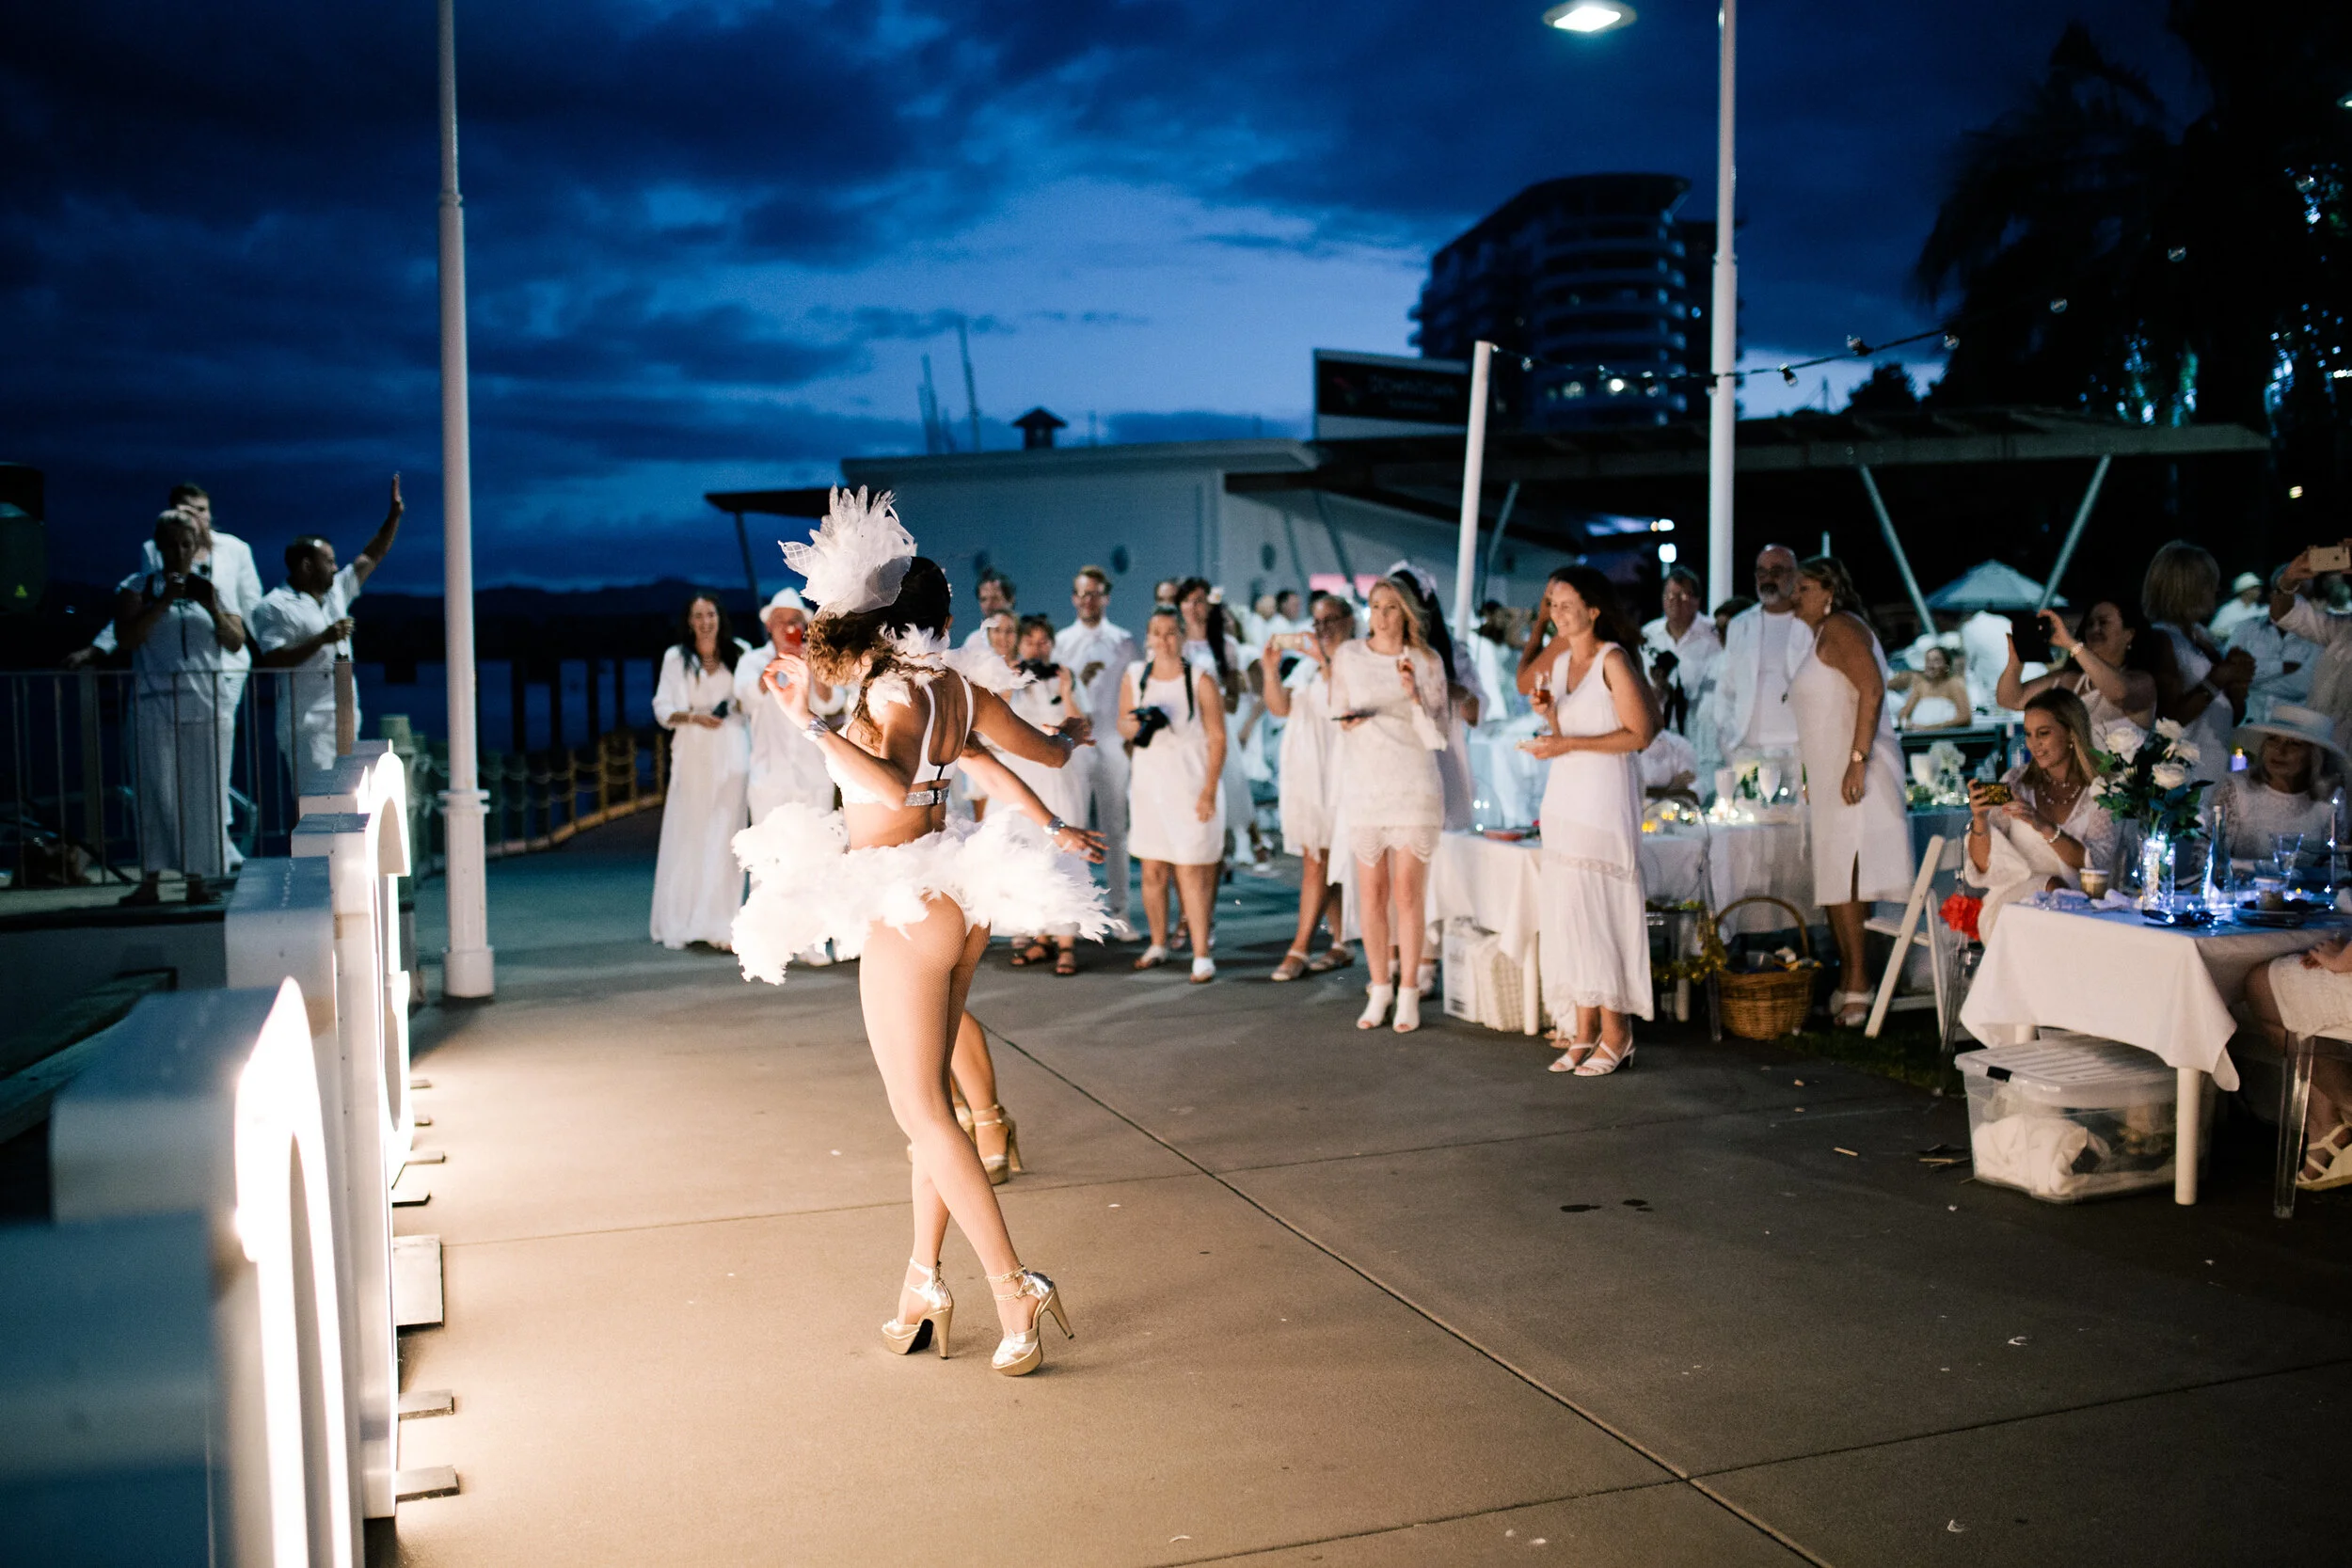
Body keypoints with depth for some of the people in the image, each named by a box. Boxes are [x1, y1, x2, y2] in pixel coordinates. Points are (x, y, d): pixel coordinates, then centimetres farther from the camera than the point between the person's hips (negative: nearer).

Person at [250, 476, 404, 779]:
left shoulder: (336, 592, 17)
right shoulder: (274, 607, -6)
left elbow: (371, 558, 24)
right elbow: (271, 661, -16)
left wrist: (394, 515, 18)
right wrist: (322, 639, -21)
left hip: (345, 719, 8)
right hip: (306, 725, -8)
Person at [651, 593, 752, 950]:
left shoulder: (739, 653, 8)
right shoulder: (675, 657, 8)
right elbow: (662, 708, 4)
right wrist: (693, 716, -12)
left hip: (730, 756, 0)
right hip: (692, 756, 0)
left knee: (724, 838, -5)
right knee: (686, 838, 1)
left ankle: (719, 925, -5)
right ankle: (679, 924, 10)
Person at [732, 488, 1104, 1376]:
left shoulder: (893, 691, -16)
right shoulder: (957, 686, 6)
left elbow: (894, 786, -35)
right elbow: (1044, 752, 20)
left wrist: (812, 724, -29)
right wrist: (1065, 741, 42)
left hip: (906, 915, -8)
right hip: (954, 908, 8)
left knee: (923, 1113, -1)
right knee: (928, 1102, 15)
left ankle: (1013, 1289, -2)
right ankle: (924, 1280, 22)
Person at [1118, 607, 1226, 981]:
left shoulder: (1201, 679, -5)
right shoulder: (1133, 676, 6)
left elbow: (1217, 738, -6)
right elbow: (1122, 727, 16)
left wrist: (1210, 790, -12)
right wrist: (1133, 726, -9)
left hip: (1190, 783, -4)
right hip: (1148, 781, 4)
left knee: (1191, 872, -6)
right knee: (1152, 870, 7)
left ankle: (1201, 955, 0)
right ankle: (1158, 945, 23)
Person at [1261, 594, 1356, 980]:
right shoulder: (1307, 662, 17)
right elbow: (1280, 708, 9)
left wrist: (1325, 663, -22)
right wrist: (1271, 670, -5)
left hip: (1333, 771, -7)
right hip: (1303, 770, 7)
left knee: (1318, 859, -7)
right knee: (1326, 860, 10)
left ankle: (1299, 949, -5)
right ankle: (1340, 945, 18)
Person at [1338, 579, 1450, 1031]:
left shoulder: (1426, 662, 3)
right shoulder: (1348, 656, 6)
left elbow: (1437, 733, 0)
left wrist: (1414, 694, -14)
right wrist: (1349, 719, -5)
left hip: (1414, 785, -1)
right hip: (1364, 783, 2)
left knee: (1408, 892, -3)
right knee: (1371, 892, 4)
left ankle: (1408, 993, 7)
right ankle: (1379, 988, 17)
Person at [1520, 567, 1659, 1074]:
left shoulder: (1612, 659, -8)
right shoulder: (1559, 660, 14)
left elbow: (1639, 733, -13)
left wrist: (1570, 743, -17)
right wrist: (1548, 712, 1)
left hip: (1604, 792, -8)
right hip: (1564, 794, 8)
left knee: (1593, 910, -8)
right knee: (1566, 911, 5)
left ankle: (1614, 1033, 1)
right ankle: (1583, 1030, 10)